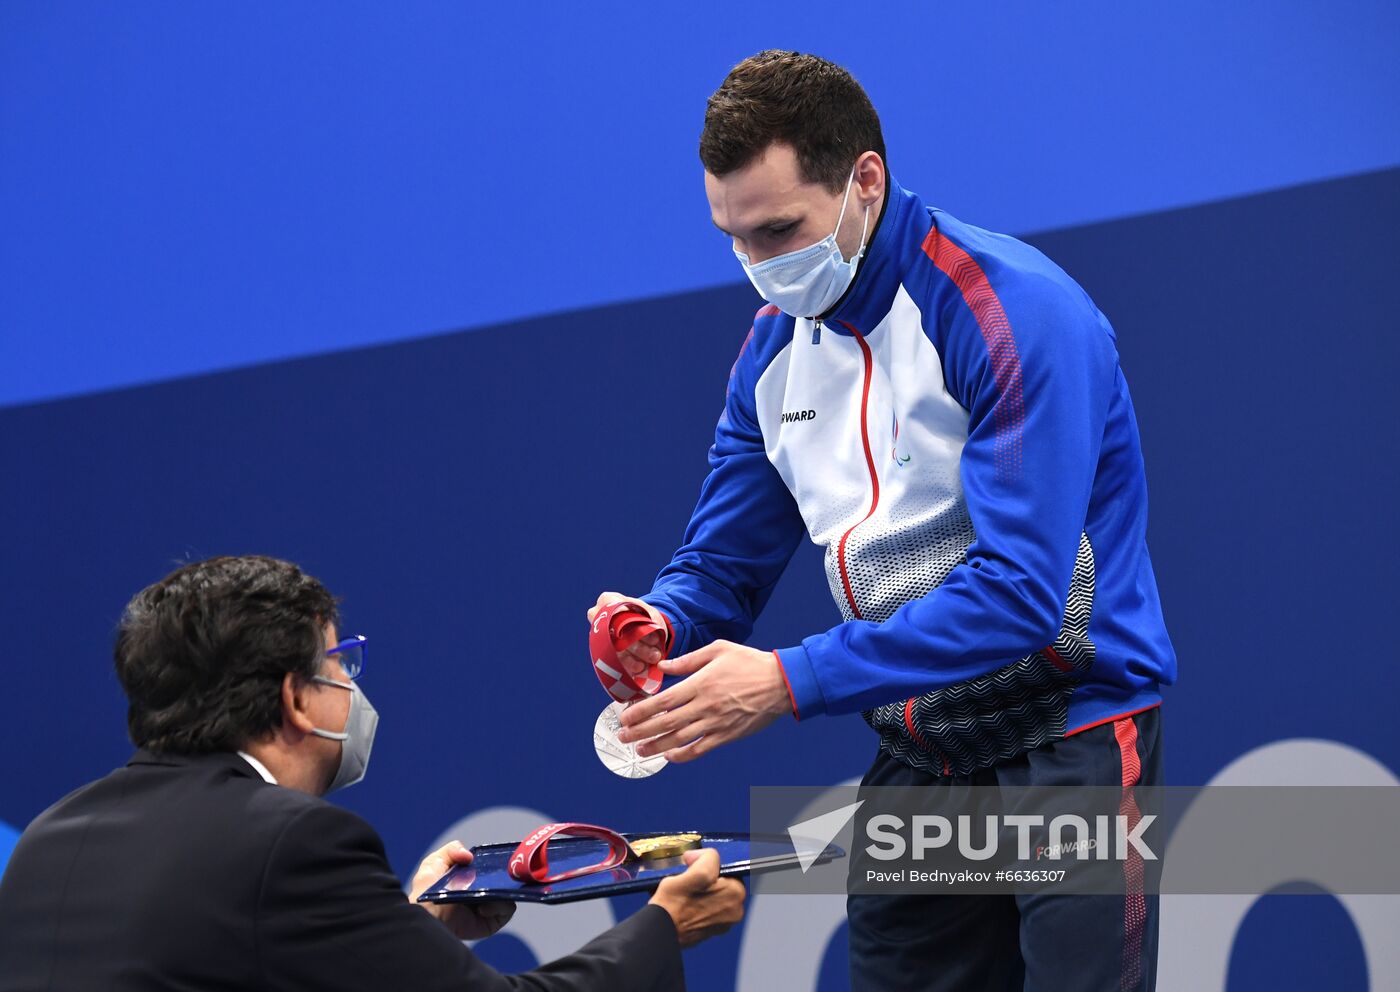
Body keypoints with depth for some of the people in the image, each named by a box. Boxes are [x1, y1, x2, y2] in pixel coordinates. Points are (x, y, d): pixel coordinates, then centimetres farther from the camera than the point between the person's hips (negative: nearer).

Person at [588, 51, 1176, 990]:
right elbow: (724, 561, 11)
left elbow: (1018, 587, -26)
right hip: (916, 754, 7)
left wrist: (794, 681, -29)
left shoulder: (1016, 313, -19)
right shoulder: (775, 347, 6)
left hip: (1069, 737, -7)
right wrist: (663, 624, -15)